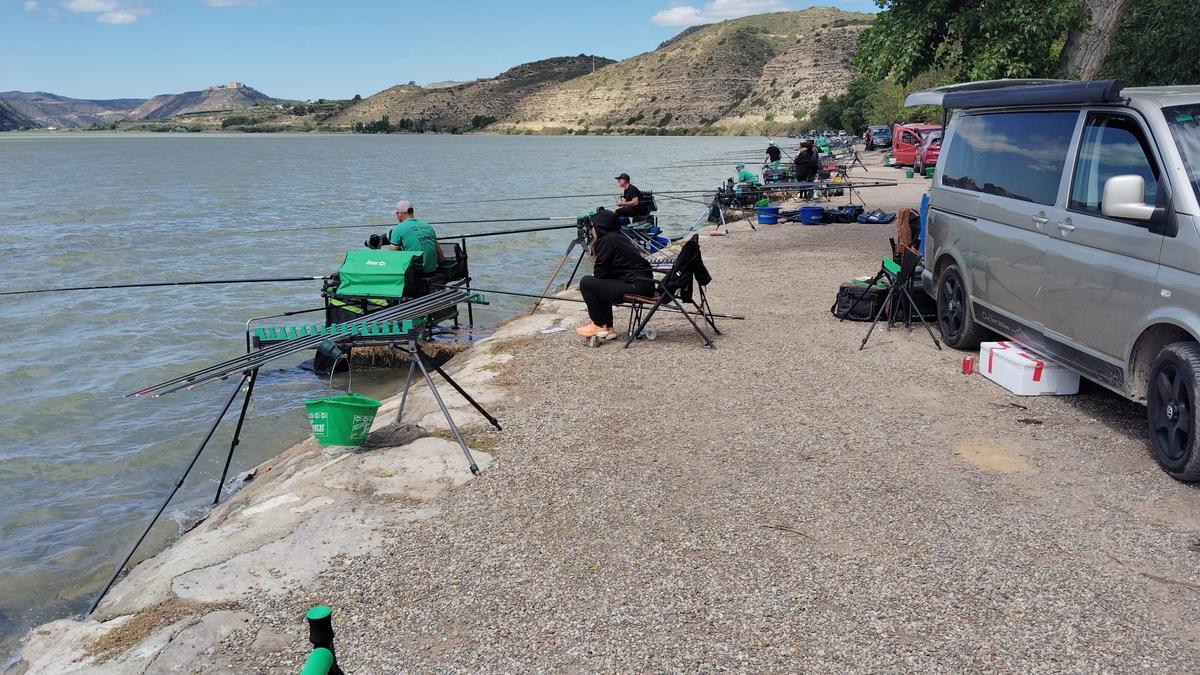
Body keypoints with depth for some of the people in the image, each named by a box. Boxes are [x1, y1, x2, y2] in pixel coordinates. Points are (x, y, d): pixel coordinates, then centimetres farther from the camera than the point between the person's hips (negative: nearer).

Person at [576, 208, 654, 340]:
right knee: (601, 285, 27)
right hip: (644, 284, 10)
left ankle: (598, 325, 7)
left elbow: (600, 272, -8)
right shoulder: (618, 236, 19)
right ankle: (607, 328, 22)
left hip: (636, 287, -10)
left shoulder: (607, 240, -9)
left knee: (586, 283, -4)